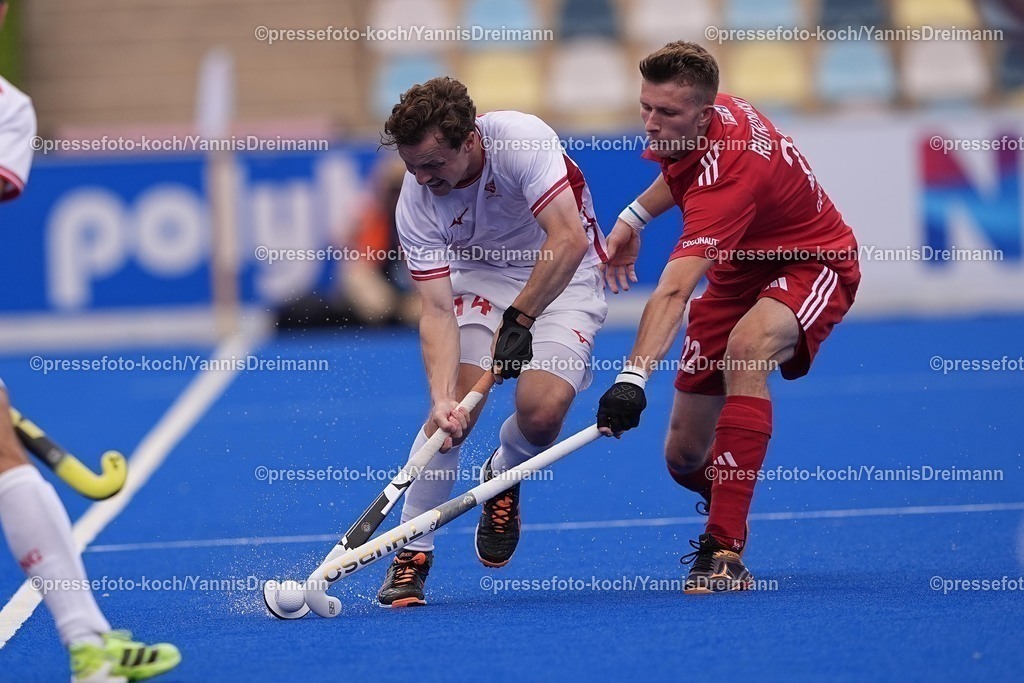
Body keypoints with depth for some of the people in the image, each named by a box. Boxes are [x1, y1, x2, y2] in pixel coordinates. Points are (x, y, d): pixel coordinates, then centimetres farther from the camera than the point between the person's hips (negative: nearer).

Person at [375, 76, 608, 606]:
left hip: (562, 278, -2)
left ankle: (504, 476, 13)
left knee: (541, 408, -23)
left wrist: (519, 319, -31)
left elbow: (569, 241, -32)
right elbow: (437, 310, -23)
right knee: (455, 407, -20)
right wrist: (442, 397, -37)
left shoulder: (522, 139, -30)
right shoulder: (417, 203, -20)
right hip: (479, 278, 2)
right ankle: (412, 552, -4)